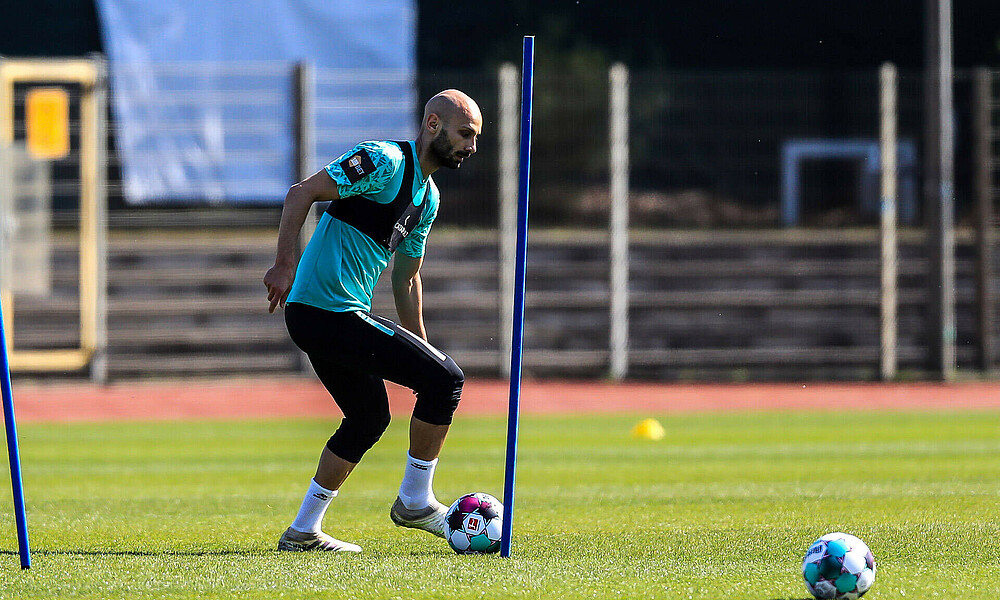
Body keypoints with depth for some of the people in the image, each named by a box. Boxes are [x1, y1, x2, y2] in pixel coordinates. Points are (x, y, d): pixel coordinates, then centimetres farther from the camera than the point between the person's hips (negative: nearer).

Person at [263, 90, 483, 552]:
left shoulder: (428, 197, 18)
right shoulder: (385, 162, -12)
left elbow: (406, 277, 26)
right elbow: (301, 193, -17)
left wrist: (419, 349, 24)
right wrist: (285, 265, -24)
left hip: (315, 317, 10)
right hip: (330, 310, -10)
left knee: (369, 417, 21)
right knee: (445, 378, -9)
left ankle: (303, 532, 26)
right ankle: (415, 502, 2)